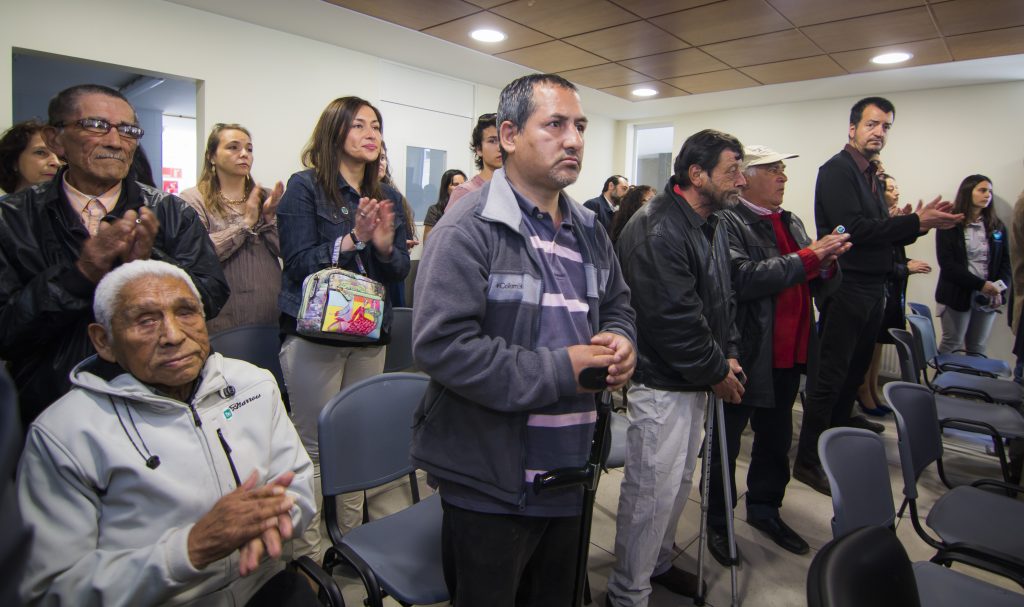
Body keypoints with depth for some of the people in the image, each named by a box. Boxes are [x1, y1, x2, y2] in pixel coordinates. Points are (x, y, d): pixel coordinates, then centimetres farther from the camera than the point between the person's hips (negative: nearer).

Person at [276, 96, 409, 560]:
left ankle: (352, 539, 28)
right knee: (315, 447, 2)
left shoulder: (386, 197, 11)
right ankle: (308, 553, 18)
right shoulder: (305, 187, -3)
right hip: (315, 334, -4)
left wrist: (386, 245, -13)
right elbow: (298, 263, -10)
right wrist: (352, 239, -20)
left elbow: (400, 271, 8)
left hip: (370, 335, 5)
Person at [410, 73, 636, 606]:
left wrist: (618, 341, -2)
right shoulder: (469, 228, -17)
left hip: (569, 474, 8)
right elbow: (441, 343, -25)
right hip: (490, 485, -7)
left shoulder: (589, 232, 10)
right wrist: (559, 370, -22)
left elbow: (617, 306, 22)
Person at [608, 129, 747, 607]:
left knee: (679, 479, 22)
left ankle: (658, 561, 42)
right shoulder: (657, 231, -21)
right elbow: (674, 318, -25)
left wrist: (729, 354, 5)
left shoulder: (712, 225, 11)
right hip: (661, 382, -10)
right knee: (652, 487, -1)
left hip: (696, 377, 10)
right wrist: (716, 372, -13)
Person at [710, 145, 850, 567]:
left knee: (777, 437, 22)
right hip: (747, 356, -8)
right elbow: (744, 279, -26)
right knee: (727, 442, 8)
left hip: (790, 355, 8)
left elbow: (821, 287, 15)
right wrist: (808, 257, -22)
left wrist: (829, 260, -6)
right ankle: (717, 522, 27)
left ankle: (765, 508, 42)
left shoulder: (793, 223, 13)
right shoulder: (729, 222, -13)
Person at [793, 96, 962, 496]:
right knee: (829, 373, -7)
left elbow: (879, 233, 17)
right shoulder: (836, 171, -11)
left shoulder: (870, 175, 17)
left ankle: (841, 422, 42)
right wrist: (914, 222, -19)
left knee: (856, 366, 21)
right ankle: (808, 460, 0)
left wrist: (917, 224, 1)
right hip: (846, 287, -9)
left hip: (871, 287, 9)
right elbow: (853, 229, -22)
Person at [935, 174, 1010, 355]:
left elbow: (1005, 262, 7)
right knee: (951, 345, 2)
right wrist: (980, 284, -17)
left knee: (978, 349, 8)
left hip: (988, 298, 4)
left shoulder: (997, 227, 9)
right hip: (957, 296, -4)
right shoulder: (950, 225, -5)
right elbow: (947, 264, -11)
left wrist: (999, 289, -9)